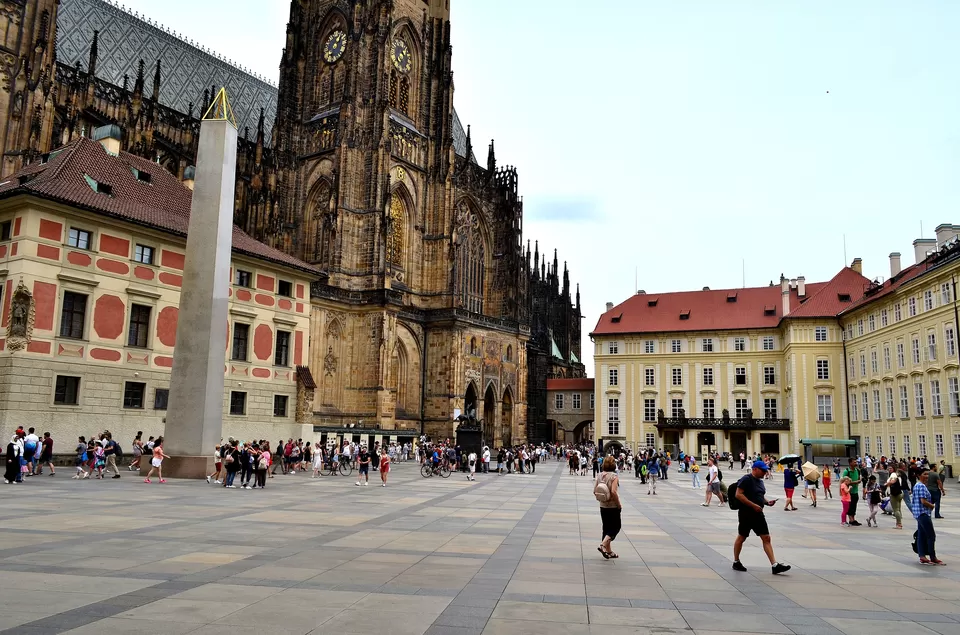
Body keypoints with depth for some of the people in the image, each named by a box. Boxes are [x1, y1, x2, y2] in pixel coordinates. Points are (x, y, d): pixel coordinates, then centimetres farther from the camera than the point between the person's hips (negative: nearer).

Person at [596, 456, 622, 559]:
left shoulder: (599, 475, 1)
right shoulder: (614, 476, -17)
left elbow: (595, 490, 1)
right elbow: (614, 492, -25)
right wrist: (619, 504, -14)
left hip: (603, 506, 6)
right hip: (613, 506, -6)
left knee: (606, 527, 15)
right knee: (616, 527, 7)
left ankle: (609, 551, 21)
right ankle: (603, 545, -9)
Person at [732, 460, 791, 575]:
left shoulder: (760, 481, 14)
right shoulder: (746, 479, -13)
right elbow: (738, 495, -20)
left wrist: (767, 502, 4)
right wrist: (753, 505, -23)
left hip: (758, 514, 8)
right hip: (746, 514, -8)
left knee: (766, 538, 1)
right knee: (741, 537, 5)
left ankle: (774, 565, -1)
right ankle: (736, 562, 19)